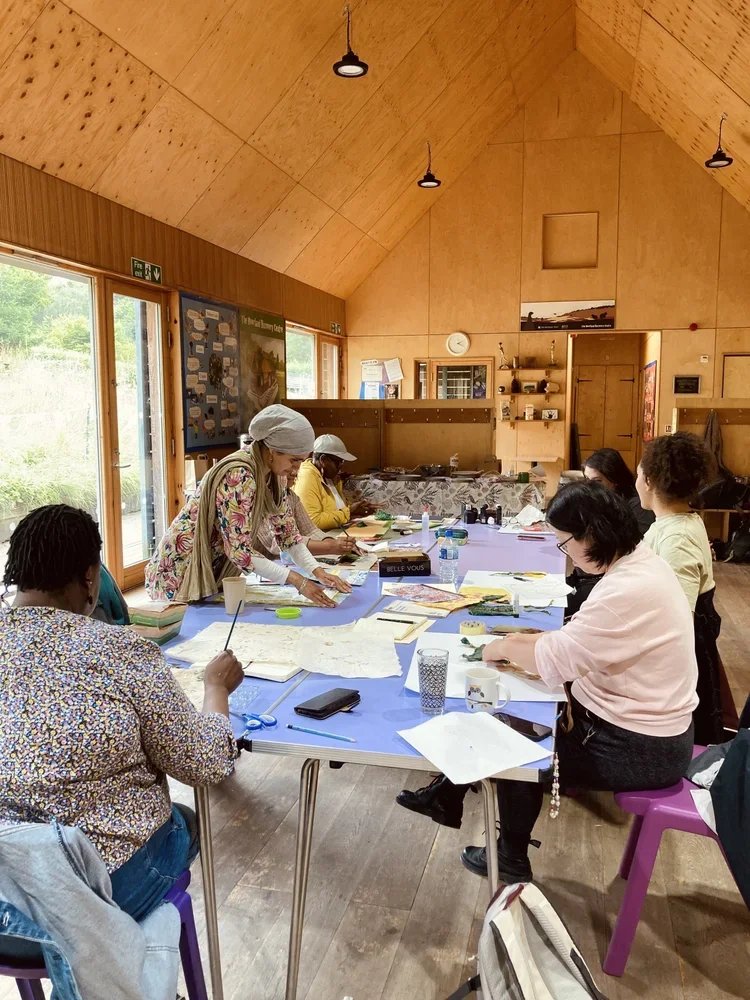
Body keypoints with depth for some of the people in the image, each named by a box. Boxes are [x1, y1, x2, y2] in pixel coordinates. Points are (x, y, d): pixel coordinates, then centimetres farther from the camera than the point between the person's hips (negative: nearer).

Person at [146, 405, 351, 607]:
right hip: (182, 574, -8)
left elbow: (286, 531, 3)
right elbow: (239, 551, -31)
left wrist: (317, 571, -10)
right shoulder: (238, 476, -29)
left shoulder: (273, 474, -3)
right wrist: (297, 581, -32)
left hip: (216, 573, 8)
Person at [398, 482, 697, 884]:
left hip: (638, 749, -9)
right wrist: (527, 642, -2)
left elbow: (557, 660, -26)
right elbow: (584, 638, 10)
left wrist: (507, 647, -8)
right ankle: (448, 797, 26)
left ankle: (511, 862, 28)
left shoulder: (630, 590, -32)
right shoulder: (638, 562, 1)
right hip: (637, 722, 9)